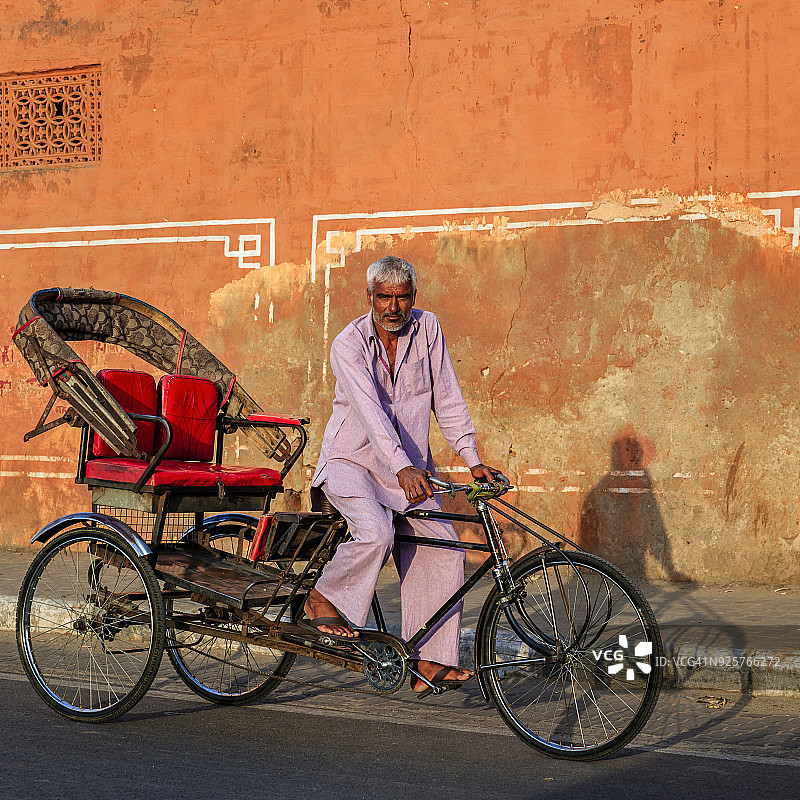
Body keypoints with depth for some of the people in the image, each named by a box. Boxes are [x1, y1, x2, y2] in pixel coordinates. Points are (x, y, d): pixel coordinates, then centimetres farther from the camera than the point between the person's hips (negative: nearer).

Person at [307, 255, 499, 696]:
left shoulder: (427, 329, -1)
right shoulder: (348, 345, -15)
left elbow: (447, 399, 1)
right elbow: (371, 411, -29)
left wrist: (472, 458, -8)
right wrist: (402, 468, -43)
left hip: (410, 467, 5)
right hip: (352, 460, -5)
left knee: (444, 552, -9)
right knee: (376, 532, -31)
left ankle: (431, 662, -5)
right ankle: (323, 599, -6)